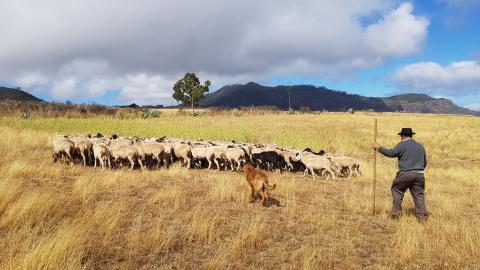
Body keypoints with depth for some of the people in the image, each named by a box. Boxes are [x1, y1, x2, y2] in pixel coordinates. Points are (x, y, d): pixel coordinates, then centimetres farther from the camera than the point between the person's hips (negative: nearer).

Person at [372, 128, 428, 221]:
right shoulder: (420, 146, 16)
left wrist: (379, 148, -2)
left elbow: (391, 153, -12)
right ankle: (422, 216, 4)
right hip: (419, 175, 5)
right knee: (418, 195, 9)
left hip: (405, 174, -5)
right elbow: (425, 162, 21)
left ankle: (396, 213, 13)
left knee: (397, 191, 11)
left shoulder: (402, 144, -5)